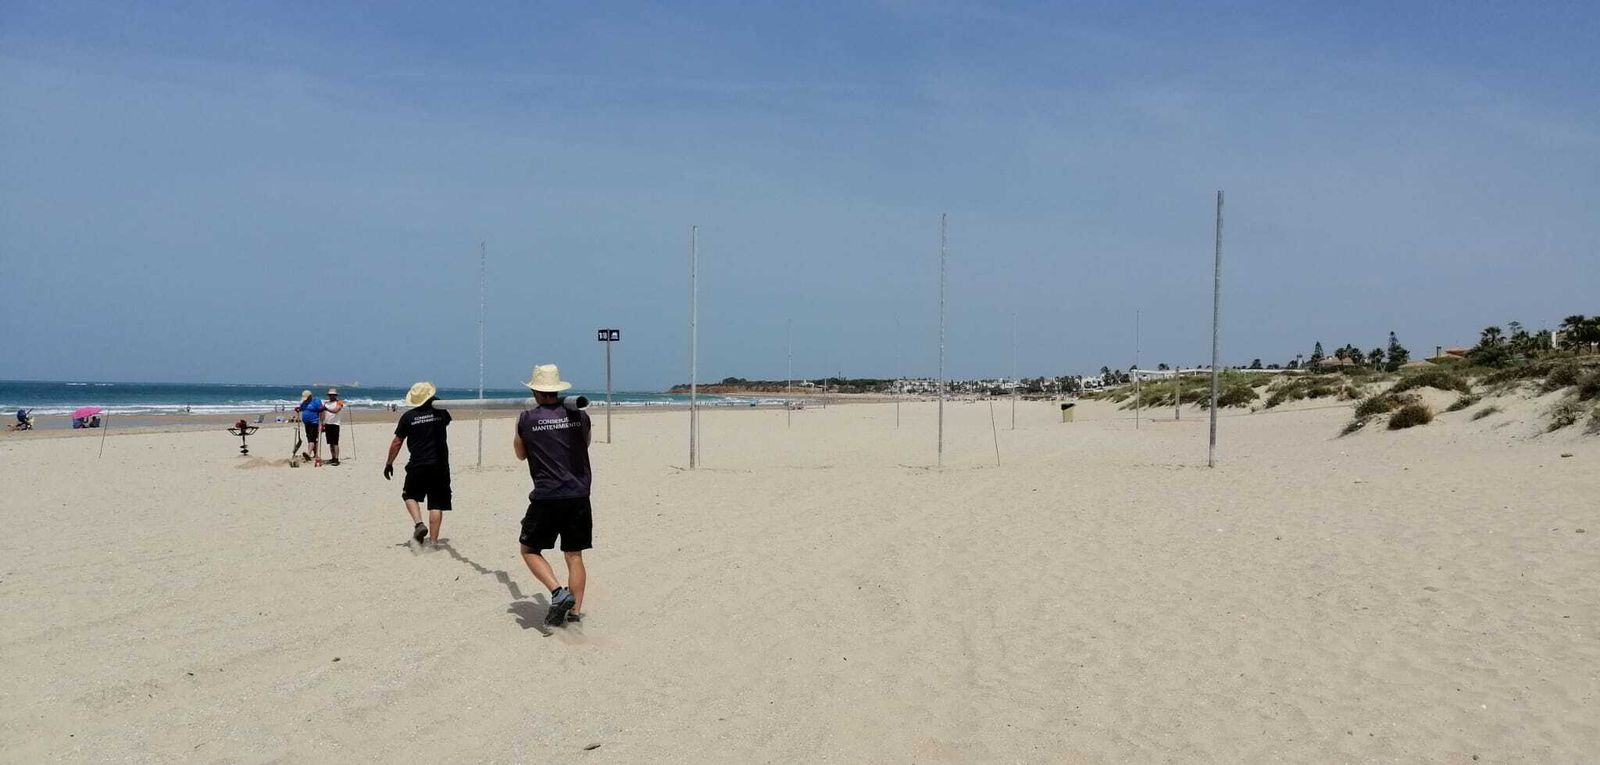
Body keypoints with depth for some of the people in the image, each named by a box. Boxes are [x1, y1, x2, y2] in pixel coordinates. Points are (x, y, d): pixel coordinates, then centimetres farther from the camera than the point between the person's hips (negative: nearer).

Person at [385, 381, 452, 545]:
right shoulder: (440, 412, 0)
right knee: (436, 503, 4)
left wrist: (389, 463, 12)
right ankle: (433, 540, 4)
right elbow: (447, 421, 26)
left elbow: (397, 442, 2)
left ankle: (419, 523, -1)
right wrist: (436, 402, 34)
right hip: (440, 464, 1)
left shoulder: (408, 416, -3)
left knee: (410, 495, 21)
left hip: (417, 465, -1)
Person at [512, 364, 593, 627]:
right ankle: (575, 611, 9)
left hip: (546, 497, -3)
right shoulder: (579, 415, 4)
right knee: (574, 556, 11)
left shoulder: (527, 419, -2)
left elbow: (520, 454, 15)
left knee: (530, 550, 12)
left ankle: (559, 593, -7)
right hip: (579, 496, 3)